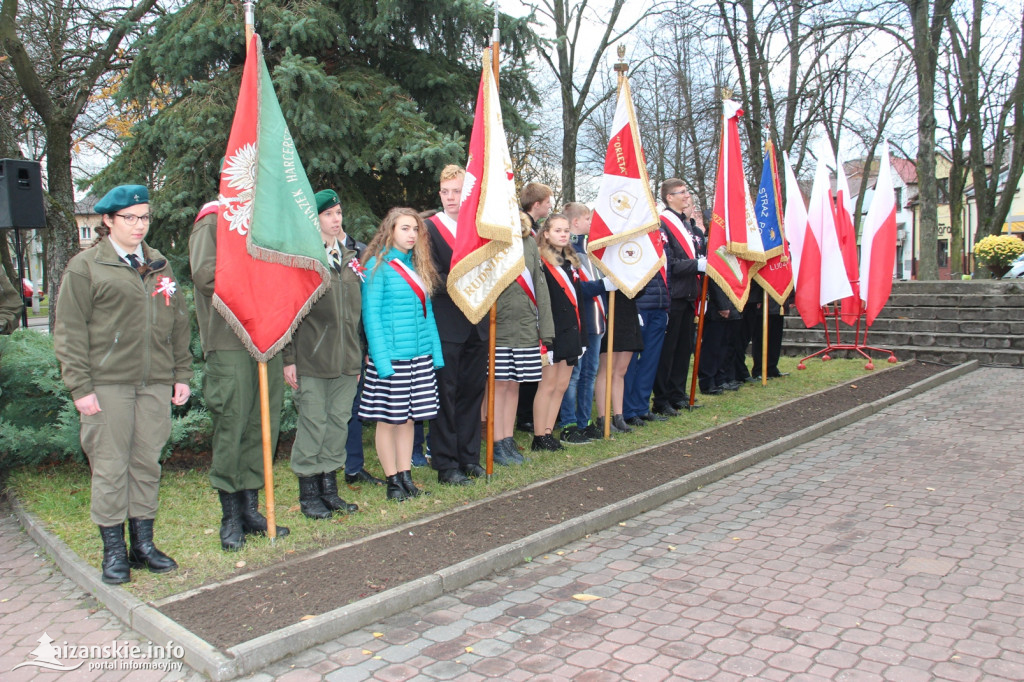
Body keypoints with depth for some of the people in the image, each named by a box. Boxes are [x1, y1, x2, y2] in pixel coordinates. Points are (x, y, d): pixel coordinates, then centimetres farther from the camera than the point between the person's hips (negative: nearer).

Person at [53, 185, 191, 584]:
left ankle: (143, 543, 18)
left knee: (147, 464, 8)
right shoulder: (85, 266, 2)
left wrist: (182, 375, 11)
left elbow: (179, 323, 18)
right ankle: (113, 551, 11)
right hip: (107, 383, -4)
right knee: (110, 467, 0)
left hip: (155, 383, 4)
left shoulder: (160, 265, 16)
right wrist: (80, 386, -8)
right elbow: (69, 332, -2)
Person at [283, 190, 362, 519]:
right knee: (313, 423, 0)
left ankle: (329, 487, 21)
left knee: (339, 421, 9)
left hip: (346, 360, 6)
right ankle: (308, 493, 12)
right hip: (311, 359, -5)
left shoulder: (349, 257, 15)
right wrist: (288, 358, -11)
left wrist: (359, 355, 16)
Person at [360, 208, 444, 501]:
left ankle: (406, 475, 20)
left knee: (408, 418, 11)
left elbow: (427, 311, 13)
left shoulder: (419, 267, 13)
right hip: (391, 357, -6)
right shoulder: (378, 266, -6)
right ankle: (393, 480, 13)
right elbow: (370, 314, -10)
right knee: (389, 420, 4)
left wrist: (435, 351, 4)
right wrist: (381, 359, -17)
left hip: (420, 356, 6)